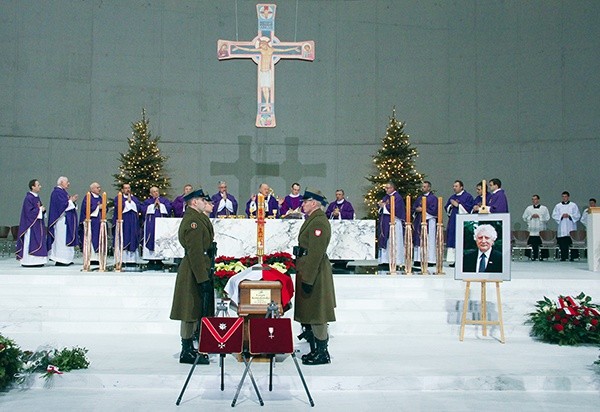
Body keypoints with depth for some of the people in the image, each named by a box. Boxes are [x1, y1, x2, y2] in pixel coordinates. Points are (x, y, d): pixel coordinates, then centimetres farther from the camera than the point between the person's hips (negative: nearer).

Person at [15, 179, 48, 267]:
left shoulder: (37, 197, 13)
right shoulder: (28, 198, -13)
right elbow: (29, 212, -19)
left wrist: (43, 209, -1)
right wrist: (39, 209, -12)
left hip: (38, 225, 9)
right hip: (31, 224, -9)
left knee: (38, 242, 8)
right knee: (31, 242, -7)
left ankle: (36, 261, 12)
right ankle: (28, 261, -3)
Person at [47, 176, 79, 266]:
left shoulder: (63, 192, 19)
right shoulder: (57, 192, -11)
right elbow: (62, 204, -20)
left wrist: (72, 200, 3)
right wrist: (71, 201, -10)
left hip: (67, 220, 10)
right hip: (61, 219, -10)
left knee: (66, 238, 9)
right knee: (61, 239, -8)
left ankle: (66, 259, 12)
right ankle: (60, 260, -6)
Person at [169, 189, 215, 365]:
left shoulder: (198, 218, 16)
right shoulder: (193, 221, -17)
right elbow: (195, 252, -22)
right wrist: (203, 279, -23)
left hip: (200, 271, 11)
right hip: (194, 272, -11)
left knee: (195, 312, 16)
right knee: (190, 312, -4)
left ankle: (189, 348, 25)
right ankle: (187, 352, 4)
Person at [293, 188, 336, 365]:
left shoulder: (319, 222, -18)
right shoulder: (312, 219, 15)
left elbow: (316, 253, -23)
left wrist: (308, 279, -24)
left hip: (314, 272, -11)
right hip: (307, 271, 11)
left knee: (316, 315, -3)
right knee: (311, 313, 16)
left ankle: (322, 354, 6)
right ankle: (316, 351, 25)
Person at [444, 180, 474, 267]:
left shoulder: (467, 196, -1)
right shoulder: (452, 197, 19)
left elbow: (469, 207, -13)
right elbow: (446, 208, 18)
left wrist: (458, 205, -12)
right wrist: (451, 206, -3)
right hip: (453, 222, 6)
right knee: (452, 240, 3)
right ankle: (452, 260, 5)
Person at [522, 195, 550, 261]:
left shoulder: (544, 208, 7)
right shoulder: (528, 208, 12)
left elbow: (547, 218, 2)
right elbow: (524, 218, 10)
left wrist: (539, 217, -9)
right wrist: (531, 216, -5)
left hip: (541, 230, -1)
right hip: (531, 230, 1)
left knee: (541, 245, -5)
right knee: (532, 245, -4)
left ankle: (542, 256, 1)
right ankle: (533, 257, 0)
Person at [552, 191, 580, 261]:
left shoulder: (573, 205, 8)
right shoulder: (558, 206, 12)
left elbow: (577, 215, 2)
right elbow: (554, 215, 5)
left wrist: (569, 216, -12)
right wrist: (561, 216, -10)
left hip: (571, 228, -1)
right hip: (562, 228, 1)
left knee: (572, 243, -6)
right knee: (562, 243, -3)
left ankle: (572, 257, -2)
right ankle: (563, 257, 1)